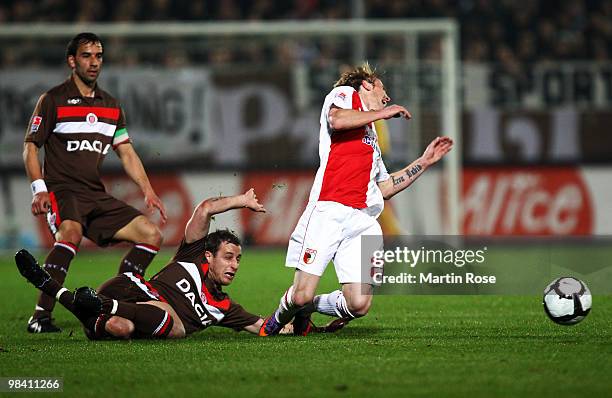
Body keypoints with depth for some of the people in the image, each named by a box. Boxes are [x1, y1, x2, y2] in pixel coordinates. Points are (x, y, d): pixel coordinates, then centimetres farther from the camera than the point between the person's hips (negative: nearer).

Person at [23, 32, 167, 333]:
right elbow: (30, 147, 0)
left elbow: (126, 152, 21)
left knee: (151, 235, -4)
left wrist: (148, 191, 9)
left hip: (96, 195, 7)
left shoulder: (111, 107, 18)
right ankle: (40, 317, -38)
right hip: (62, 191, -7)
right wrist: (39, 189, -14)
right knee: (71, 232, -37)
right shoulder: (52, 100, 0)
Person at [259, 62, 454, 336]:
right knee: (302, 295, -12)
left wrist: (425, 161, 34)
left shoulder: (371, 138, 34)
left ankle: (306, 309, 20)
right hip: (329, 210, -7)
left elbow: (385, 188, 34)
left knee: (359, 305, -8)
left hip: (362, 220, 7)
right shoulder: (345, 94, 12)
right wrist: (383, 113, -1)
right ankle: (279, 318, 21)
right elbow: (336, 119, -12)